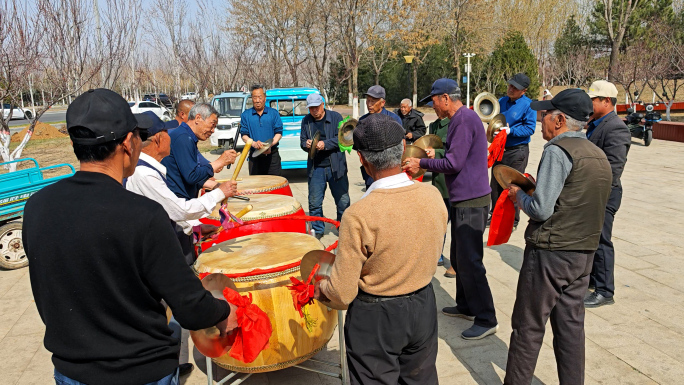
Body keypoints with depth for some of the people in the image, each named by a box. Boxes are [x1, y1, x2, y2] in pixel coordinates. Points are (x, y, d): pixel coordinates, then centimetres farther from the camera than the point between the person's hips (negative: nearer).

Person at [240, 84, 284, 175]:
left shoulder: (274, 113, 7)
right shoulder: (246, 115, 8)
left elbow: (279, 133, 2)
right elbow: (244, 135, 2)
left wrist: (270, 145, -17)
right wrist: (254, 143, -18)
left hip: (272, 155, -1)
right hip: (255, 157, 1)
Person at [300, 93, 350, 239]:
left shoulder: (335, 117, 0)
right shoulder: (306, 121, 10)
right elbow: (302, 141, 13)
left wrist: (325, 144, -21)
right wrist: (306, 144, -11)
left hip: (336, 167, -2)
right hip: (315, 168, 2)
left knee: (343, 200, 5)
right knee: (314, 202, 5)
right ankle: (317, 230, 23)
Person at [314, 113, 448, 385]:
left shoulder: (358, 216, -28)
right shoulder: (433, 196, -12)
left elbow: (342, 293, -19)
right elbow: (433, 256, 5)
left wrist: (318, 289, 2)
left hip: (375, 319, -4)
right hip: (423, 308, 5)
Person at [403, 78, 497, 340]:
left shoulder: (464, 119, -17)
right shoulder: (459, 119, 16)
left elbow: (454, 163, -22)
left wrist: (422, 164, -9)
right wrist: (423, 165, 13)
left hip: (471, 200, -11)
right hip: (463, 199, 11)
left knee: (469, 262, -6)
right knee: (459, 258, 19)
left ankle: (486, 320, 4)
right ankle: (466, 306, 33)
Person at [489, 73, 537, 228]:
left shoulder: (528, 105, -9)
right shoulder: (501, 101, 9)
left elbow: (530, 128, -14)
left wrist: (510, 130, -22)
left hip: (517, 151, -6)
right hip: (499, 148, 6)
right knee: (495, 184, 13)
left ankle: (513, 219, 13)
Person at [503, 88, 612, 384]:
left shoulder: (558, 151, -15)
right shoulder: (598, 154, 11)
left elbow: (541, 209, -21)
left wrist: (518, 195, -2)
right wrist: (532, 190, 13)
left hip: (550, 253, -8)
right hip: (584, 252, 8)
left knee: (528, 327, 5)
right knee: (571, 326, 16)